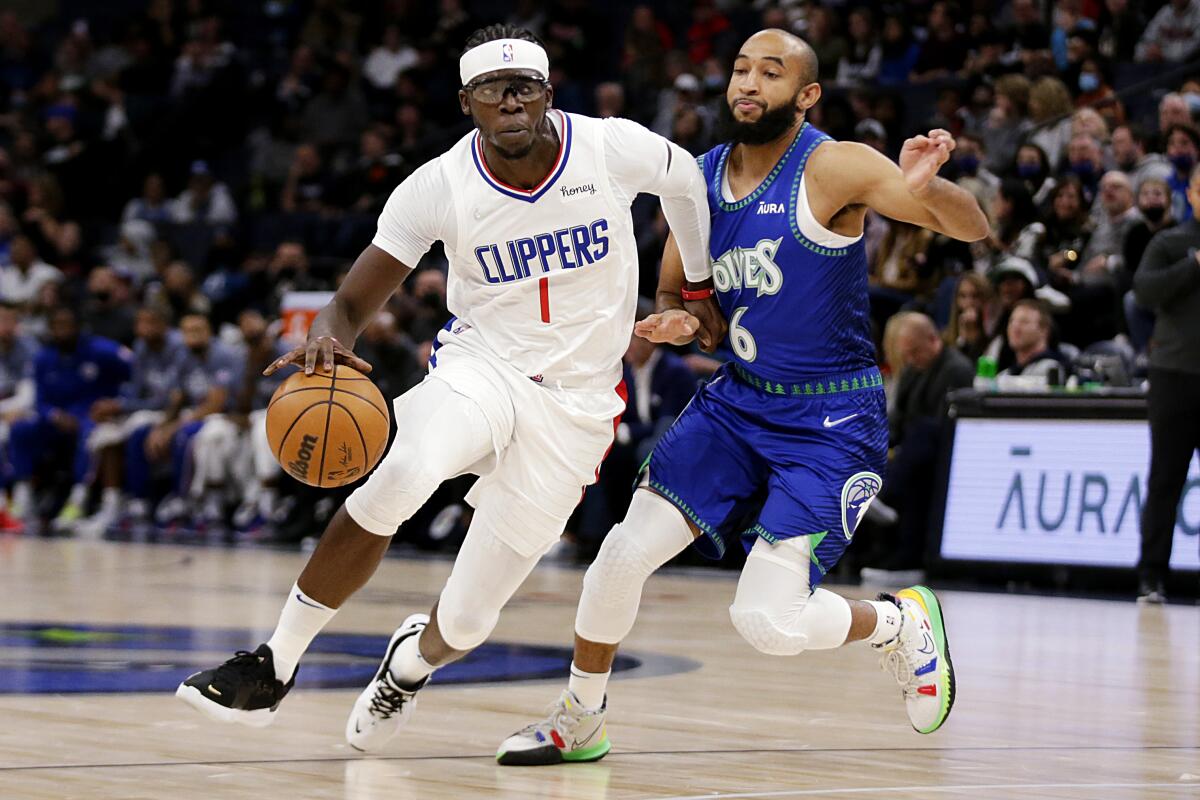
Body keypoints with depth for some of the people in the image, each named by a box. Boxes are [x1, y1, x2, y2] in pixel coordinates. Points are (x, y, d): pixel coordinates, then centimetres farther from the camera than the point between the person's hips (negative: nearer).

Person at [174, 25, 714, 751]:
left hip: (572, 404, 0)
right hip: (480, 365, 0)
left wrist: (701, 290, 19)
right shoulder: (439, 188, -12)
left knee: (465, 621, -2)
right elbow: (354, 302, -8)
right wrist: (329, 337, -32)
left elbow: (688, 179, 11)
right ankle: (274, 668, -21)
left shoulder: (613, 149, -12)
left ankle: (412, 660, 39)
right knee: (400, 478, -36)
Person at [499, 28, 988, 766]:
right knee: (625, 553, -5)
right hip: (740, 400, 6)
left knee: (768, 622, -13)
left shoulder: (832, 168, -17)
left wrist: (926, 188, -45)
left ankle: (902, 622, 17)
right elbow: (676, 289, 17)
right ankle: (579, 723, 17)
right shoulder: (700, 179, 2)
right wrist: (671, 321, -8)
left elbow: (975, 229, -22)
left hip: (832, 421, -6)